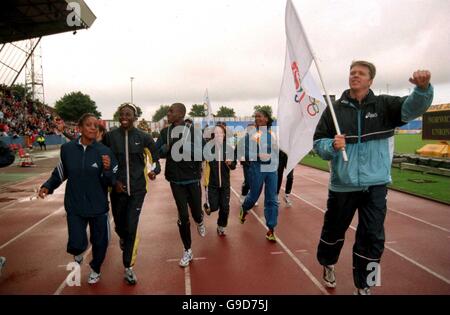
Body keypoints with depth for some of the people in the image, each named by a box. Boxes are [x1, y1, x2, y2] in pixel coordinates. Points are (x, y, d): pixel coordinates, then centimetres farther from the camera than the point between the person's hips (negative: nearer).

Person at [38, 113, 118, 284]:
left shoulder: (104, 151, -12)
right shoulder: (67, 148, -6)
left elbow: (110, 182, -9)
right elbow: (61, 173, 10)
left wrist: (107, 170, -28)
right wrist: (48, 186, -3)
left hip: (98, 206, 0)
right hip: (74, 206, 1)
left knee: (100, 242, 13)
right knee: (76, 245, -3)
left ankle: (95, 269, 44)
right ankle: (79, 253, 37)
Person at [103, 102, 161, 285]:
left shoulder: (143, 137, -4)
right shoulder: (110, 136, -3)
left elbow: (155, 157, 4)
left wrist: (155, 170, -16)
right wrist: (113, 181, -8)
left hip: (137, 188, -1)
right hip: (117, 188, 1)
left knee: (131, 227, -3)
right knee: (119, 225, 15)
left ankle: (128, 267, 15)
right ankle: (123, 238, 54)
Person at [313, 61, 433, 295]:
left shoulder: (384, 105, 1)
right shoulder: (334, 109, 2)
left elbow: (413, 107, -17)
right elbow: (318, 142, 1)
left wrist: (422, 88, -38)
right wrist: (332, 146, -21)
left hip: (375, 185, 0)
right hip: (342, 184, 1)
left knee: (372, 238, 5)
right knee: (333, 230, 15)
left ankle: (363, 287, 26)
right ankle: (328, 265, 46)